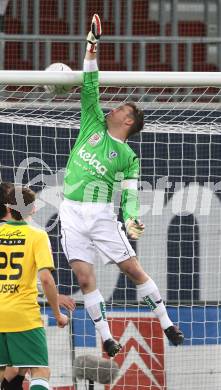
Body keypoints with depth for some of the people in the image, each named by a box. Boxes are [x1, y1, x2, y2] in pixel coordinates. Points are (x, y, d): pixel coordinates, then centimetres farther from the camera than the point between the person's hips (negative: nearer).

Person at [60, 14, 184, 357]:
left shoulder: (128, 157, 3)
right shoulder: (94, 127, 12)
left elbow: (130, 194, -1)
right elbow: (89, 91, 6)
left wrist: (131, 219, -21)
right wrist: (91, 55, -4)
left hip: (102, 214, -3)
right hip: (72, 213, 3)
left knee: (133, 268, -2)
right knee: (85, 277, -4)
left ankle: (167, 324, 10)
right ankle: (106, 336, 4)